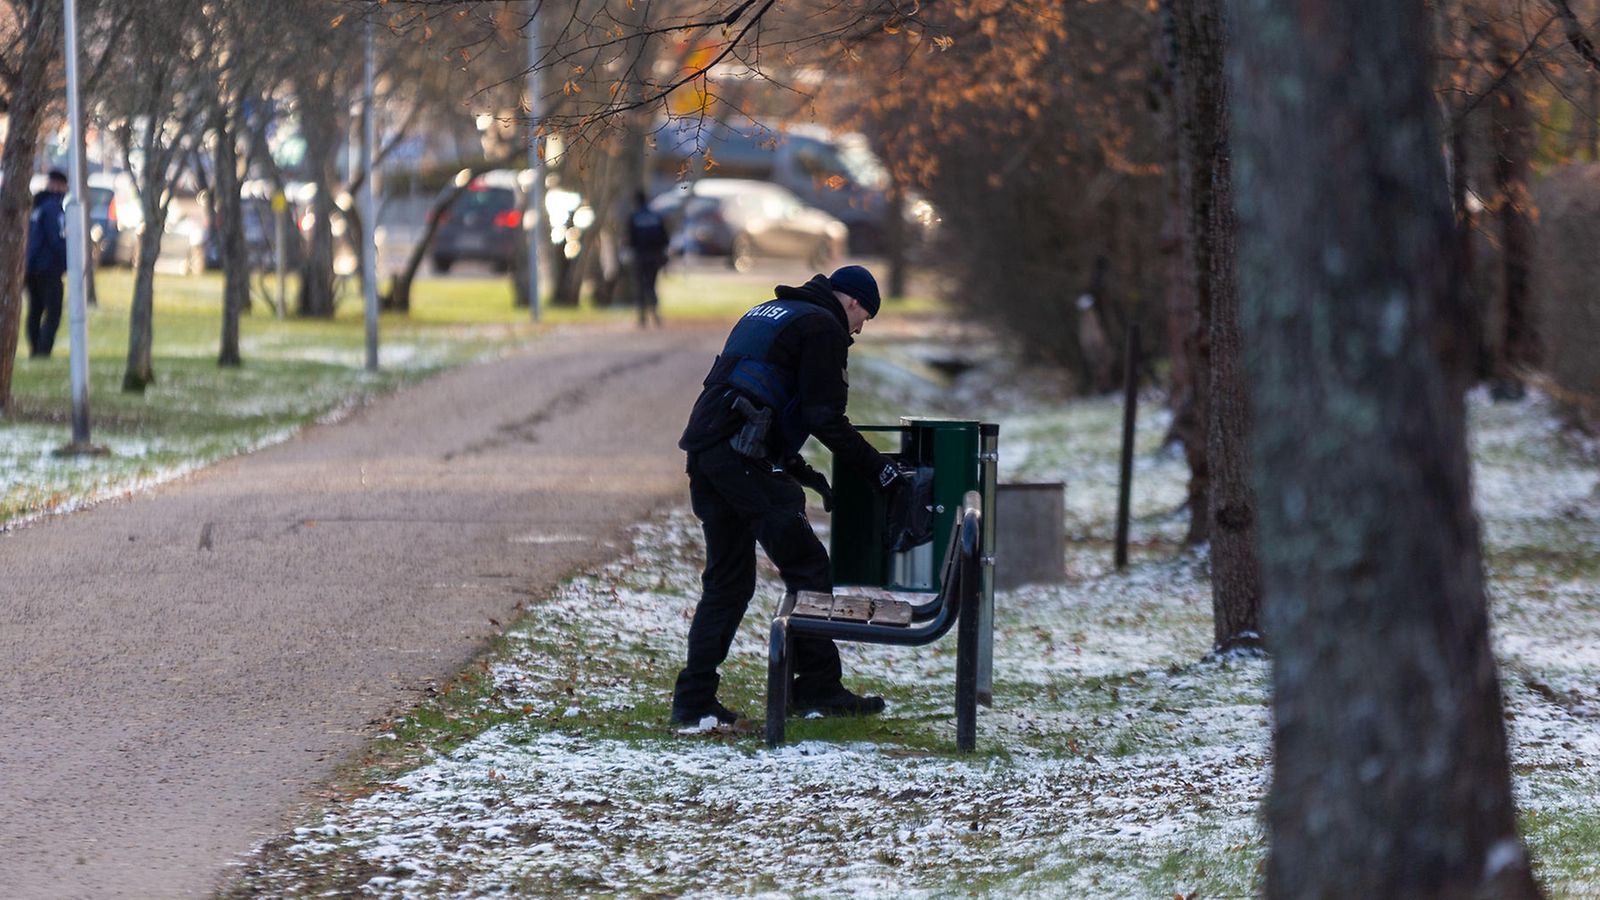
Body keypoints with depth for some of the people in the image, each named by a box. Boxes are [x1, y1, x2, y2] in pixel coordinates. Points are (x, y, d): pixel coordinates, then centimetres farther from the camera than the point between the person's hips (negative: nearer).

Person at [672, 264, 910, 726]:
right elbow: (826, 417, -8)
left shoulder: (764, 313, 29)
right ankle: (818, 685, -3)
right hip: (741, 458, -9)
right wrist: (877, 467, -1)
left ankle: (693, 699, 10)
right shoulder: (823, 327, 0)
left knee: (727, 579, 13)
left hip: (704, 453, 9)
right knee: (806, 566, -3)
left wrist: (799, 471, 28)